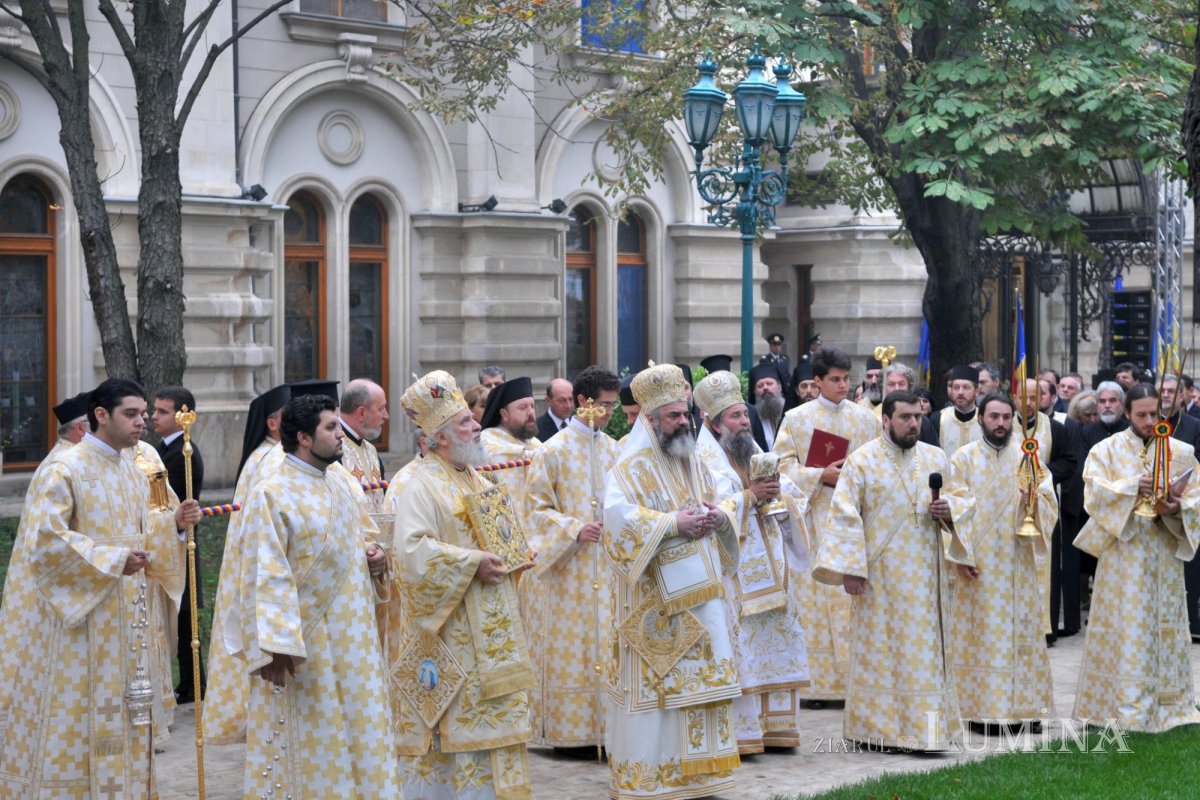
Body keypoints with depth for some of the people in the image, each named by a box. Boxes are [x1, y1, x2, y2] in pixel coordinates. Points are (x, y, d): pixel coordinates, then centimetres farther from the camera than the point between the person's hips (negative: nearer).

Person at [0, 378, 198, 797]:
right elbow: (45, 539, -19)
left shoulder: (132, 473, 12)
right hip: (78, 616, -7)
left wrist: (172, 522, 1)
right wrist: (113, 561, -23)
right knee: (76, 712, -4)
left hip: (125, 617, 8)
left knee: (122, 714, 10)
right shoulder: (65, 469, -12)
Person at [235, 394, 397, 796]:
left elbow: (366, 533, 26)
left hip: (354, 638, 7)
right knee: (313, 743, 0)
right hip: (305, 643, -7)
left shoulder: (342, 486, 10)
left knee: (362, 731, 10)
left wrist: (375, 555, 2)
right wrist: (273, 648, -26)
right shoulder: (271, 495, -14)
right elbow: (265, 578, -20)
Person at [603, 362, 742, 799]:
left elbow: (718, 508, 21)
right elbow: (619, 518, -23)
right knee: (655, 683, -5)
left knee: (699, 678, 9)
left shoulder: (695, 463, 15)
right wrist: (674, 523, -23)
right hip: (655, 599, -7)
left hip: (700, 594, 7)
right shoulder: (632, 467, -9)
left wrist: (718, 518, -3)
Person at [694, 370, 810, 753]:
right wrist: (751, 496, -19)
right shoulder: (705, 461, -5)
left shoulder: (757, 455, 18)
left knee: (775, 641, 8)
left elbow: (792, 499, 16)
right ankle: (738, 732, -5)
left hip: (769, 568, 8)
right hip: (731, 571, -7)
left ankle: (773, 725, 15)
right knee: (738, 646, -9)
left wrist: (778, 495, -5)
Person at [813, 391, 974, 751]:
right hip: (879, 575, -4)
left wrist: (949, 509, -7)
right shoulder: (862, 461, -4)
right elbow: (844, 516, -9)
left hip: (926, 576, 4)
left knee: (926, 649, 5)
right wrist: (849, 568, -16)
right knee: (879, 649, 0)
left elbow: (962, 500, 17)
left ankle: (925, 725, 12)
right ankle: (874, 725, 8)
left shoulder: (936, 458, 10)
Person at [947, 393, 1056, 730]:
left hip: (1016, 560, 3)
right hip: (977, 561, -3)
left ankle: (1021, 702, 11)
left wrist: (1034, 499, -20)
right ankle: (979, 706, 3)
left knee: (1020, 630, 4)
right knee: (979, 632, -2)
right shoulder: (963, 458, 1)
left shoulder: (1027, 458, 9)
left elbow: (1050, 503, 3)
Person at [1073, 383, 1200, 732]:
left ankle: (1167, 700, 13)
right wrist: (1133, 488, -23)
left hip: (1165, 554, 2)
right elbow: (1095, 493, -10)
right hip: (1122, 551, -2)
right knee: (1125, 626, -4)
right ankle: (1124, 702, -1)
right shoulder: (1107, 450, 2)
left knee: (1164, 623, 6)